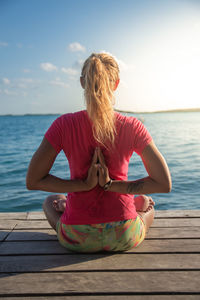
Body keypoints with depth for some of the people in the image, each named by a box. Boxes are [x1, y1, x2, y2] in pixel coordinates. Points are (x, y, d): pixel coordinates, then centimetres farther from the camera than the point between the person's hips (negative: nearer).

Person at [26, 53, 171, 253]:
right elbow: (164, 184, -10)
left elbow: (32, 181, -10)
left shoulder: (64, 125, -13)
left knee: (51, 201, 34)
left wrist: (84, 185, -12)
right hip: (124, 237, 0)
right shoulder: (133, 127, -12)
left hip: (77, 239, 1)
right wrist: (111, 185, -12)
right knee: (147, 206, 36)